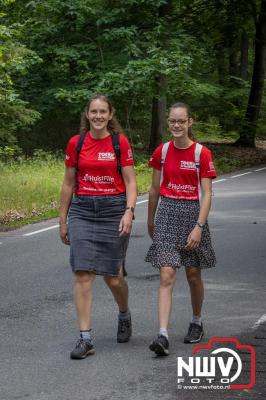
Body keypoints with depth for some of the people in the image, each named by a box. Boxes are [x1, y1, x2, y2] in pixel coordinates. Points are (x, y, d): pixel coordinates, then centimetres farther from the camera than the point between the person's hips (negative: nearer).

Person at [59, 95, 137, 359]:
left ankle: (124, 315, 37)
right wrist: (62, 220, 12)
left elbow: (130, 183, 0)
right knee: (83, 274, -8)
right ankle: (85, 338, -5)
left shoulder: (120, 142, -1)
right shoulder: (75, 143, 5)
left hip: (113, 209, -1)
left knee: (112, 276, 4)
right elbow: (68, 184, 11)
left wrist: (129, 211, -15)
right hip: (82, 211, 2)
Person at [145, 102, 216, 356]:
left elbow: (207, 194, -9)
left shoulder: (202, 153, -6)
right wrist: (150, 220, 18)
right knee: (166, 275, -10)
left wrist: (199, 227, -17)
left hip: (192, 213, -1)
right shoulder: (161, 152, 2)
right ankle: (163, 335, -16)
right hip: (167, 213, 1)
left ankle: (196, 322, 36)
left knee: (193, 275, 12)